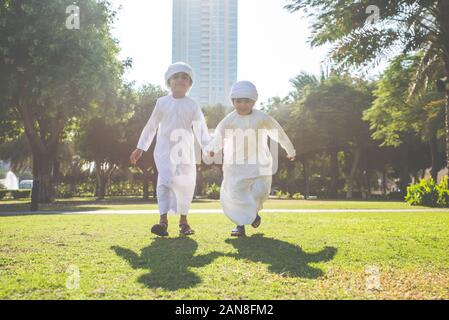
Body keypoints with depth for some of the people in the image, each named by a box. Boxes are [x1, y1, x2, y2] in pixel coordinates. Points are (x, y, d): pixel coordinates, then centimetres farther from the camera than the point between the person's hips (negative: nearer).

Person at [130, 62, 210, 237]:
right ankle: (163, 220, -19)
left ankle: (183, 221, 22)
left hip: (185, 152, 1)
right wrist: (140, 148, 13)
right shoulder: (162, 103, 5)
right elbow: (151, 126, 11)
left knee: (186, 185, 6)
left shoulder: (192, 105, 4)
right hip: (164, 150, -1)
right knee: (164, 182, -14)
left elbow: (200, 127, -3)